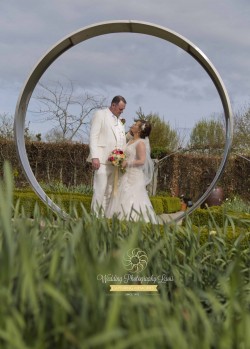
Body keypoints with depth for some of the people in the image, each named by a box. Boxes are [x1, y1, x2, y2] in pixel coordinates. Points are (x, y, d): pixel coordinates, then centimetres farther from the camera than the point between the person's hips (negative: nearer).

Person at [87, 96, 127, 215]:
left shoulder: (119, 122, 22)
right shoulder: (100, 114, 2)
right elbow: (93, 136, -6)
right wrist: (94, 157, -16)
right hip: (102, 160, -6)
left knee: (109, 193, 4)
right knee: (99, 191, -11)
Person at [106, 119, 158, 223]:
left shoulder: (140, 143, -10)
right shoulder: (131, 141, 16)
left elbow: (142, 161, -17)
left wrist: (127, 163, -19)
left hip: (134, 177, -9)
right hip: (126, 176, 9)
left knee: (131, 201, -11)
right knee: (123, 200, 6)